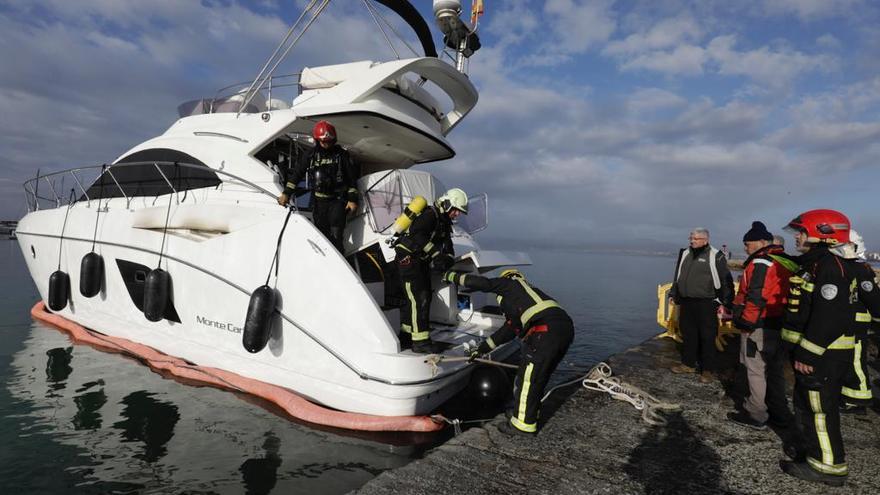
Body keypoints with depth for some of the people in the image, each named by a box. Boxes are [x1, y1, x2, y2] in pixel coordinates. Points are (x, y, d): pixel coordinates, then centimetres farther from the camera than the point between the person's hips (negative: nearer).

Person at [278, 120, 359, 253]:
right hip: (318, 201, 3)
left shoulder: (342, 155, 1)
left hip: (337, 200, -3)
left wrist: (352, 199, -3)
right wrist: (286, 193, 3)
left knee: (335, 235, -12)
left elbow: (352, 178, 2)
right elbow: (296, 173, 9)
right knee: (321, 234, 5)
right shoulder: (310, 156, 6)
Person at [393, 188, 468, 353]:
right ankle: (420, 341, -10)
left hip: (421, 262, 10)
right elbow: (416, 234, -34)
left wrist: (449, 259, -12)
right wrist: (436, 252, -35)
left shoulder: (443, 222, 13)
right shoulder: (430, 214, -18)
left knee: (421, 297, 15)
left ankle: (406, 334, 29)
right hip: (408, 258, -10)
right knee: (419, 299, -14)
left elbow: (447, 245, 10)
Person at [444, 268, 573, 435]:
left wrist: (452, 276, 15)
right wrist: (482, 348, 37)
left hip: (547, 329, -9)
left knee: (528, 377, 2)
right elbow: (510, 329, 34)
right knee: (538, 376, 21)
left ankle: (523, 424, 11)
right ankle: (530, 414, 35)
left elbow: (481, 283, 1)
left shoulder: (510, 282, 15)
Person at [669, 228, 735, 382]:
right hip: (686, 303, 6)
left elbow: (726, 281, -7)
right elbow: (677, 277, 21)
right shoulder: (685, 254, 11)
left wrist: (725, 303, -10)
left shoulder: (716, 257, -6)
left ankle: (707, 369, 13)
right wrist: (673, 294, 19)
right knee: (688, 335, 13)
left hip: (706, 304, -5)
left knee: (707, 338, 2)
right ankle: (688, 364, 26)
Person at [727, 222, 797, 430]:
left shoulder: (761, 262, -16)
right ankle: (779, 415, 28)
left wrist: (744, 324, -15)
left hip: (759, 327, -9)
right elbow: (787, 295, 16)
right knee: (775, 370, 18)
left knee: (756, 371, 1)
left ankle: (755, 415, 10)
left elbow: (755, 298, -22)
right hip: (781, 326, 9)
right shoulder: (788, 263, 13)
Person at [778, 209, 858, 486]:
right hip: (812, 351, 10)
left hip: (824, 355, -10)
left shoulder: (831, 265, -20)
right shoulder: (814, 263, 13)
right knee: (807, 405, 19)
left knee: (820, 409, 0)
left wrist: (808, 353, -24)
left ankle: (827, 466, 12)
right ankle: (815, 453, 32)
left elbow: (830, 316, -26)